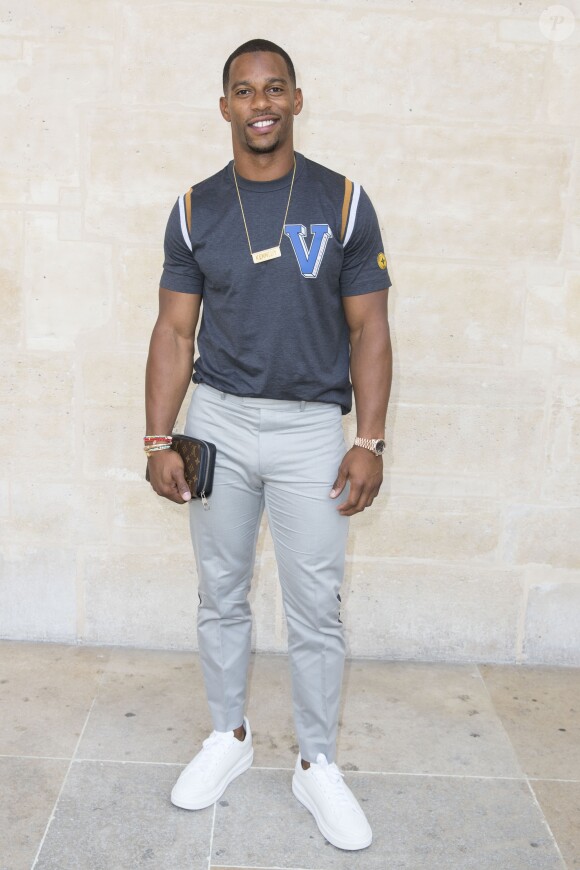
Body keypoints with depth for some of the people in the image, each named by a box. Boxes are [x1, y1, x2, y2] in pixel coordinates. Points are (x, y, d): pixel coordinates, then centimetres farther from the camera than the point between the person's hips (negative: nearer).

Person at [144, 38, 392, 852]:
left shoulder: (343, 202, -1)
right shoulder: (195, 209, 3)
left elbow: (368, 330, -1)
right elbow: (175, 332, 3)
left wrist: (370, 441, -8)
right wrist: (159, 438, -5)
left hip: (311, 427, -1)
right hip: (218, 420, 2)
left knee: (316, 607, 3)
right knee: (222, 594, 12)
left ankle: (318, 765, 22)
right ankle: (229, 735, 33)